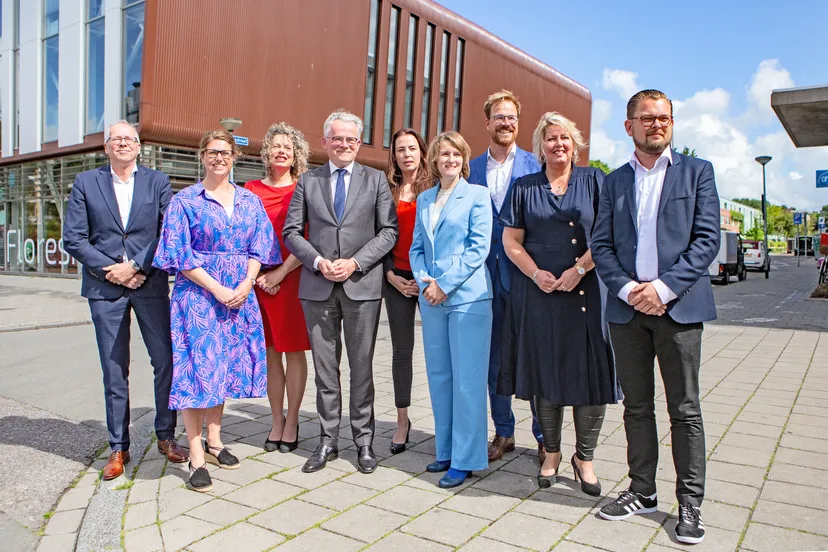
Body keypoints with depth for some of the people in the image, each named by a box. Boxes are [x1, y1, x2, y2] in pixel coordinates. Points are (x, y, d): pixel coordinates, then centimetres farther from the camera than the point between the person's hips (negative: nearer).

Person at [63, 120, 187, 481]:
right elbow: (73, 238, 1)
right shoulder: (86, 183, 8)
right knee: (114, 370, 7)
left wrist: (136, 267, -11)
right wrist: (109, 270, -9)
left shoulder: (157, 182, 6)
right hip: (104, 288, 0)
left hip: (150, 285, 0)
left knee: (166, 361, 1)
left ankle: (166, 437, 17)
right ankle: (118, 447, 19)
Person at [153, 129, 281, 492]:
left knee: (226, 364, 9)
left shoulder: (250, 201, 11)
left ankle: (214, 441, 24)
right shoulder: (185, 200, 1)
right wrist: (217, 289, -14)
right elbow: (180, 253, -6)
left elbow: (258, 248, 7)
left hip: (239, 295, 4)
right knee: (197, 366, -5)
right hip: (198, 294, -3)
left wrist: (245, 284, -10)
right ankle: (196, 456, 2)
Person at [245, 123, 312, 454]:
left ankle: (292, 422, 16)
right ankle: (277, 421, 21)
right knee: (270, 352, 8)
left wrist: (281, 272, -12)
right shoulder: (251, 190, 10)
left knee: (294, 351, 4)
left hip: (292, 279, -3)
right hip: (259, 280, 3)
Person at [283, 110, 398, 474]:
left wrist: (355, 262, -11)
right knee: (325, 368, 8)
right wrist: (318, 262, -9)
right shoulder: (307, 181, 10)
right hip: (318, 287, 2)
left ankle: (364, 440, 18)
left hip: (362, 285, -1)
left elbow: (389, 231, 0)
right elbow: (292, 231, 7)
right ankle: (328, 441, 21)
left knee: (362, 367, 6)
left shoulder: (376, 180, 6)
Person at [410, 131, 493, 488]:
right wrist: (424, 281, -4)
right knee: (438, 376, 11)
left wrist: (445, 284, -13)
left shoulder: (477, 195, 0)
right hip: (431, 298, 6)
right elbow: (417, 248, 15)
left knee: (467, 380, -2)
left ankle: (465, 459, 8)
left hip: (467, 298, -5)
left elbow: (478, 248, -9)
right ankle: (445, 451, 24)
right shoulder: (424, 199, 15)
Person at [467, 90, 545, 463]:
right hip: (486, 274, 3)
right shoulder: (471, 169, 9)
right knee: (494, 357, 11)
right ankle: (503, 433, 25)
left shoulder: (535, 166, 1)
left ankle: (545, 436, 16)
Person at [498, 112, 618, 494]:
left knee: (590, 374, 0)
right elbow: (511, 240, 6)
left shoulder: (593, 180, 8)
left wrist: (579, 269, -12)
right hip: (538, 292, 1)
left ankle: (584, 457, 16)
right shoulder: (524, 187, 10)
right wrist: (537, 274, -8)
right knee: (544, 373, 6)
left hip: (587, 291, -1)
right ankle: (551, 452, 22)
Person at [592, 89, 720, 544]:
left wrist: (664, 288, -14)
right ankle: (643, 491, 24)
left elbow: (707, 238, -3)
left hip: (678, 305, -2)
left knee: (684, 410, 3)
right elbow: (601, 245, 7)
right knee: (636, 406, 11)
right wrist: (626, 289, -9)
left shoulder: (696, 172, 5)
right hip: (627, 307, 3)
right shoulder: (615, 181, 12)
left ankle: (690, 503, 16)